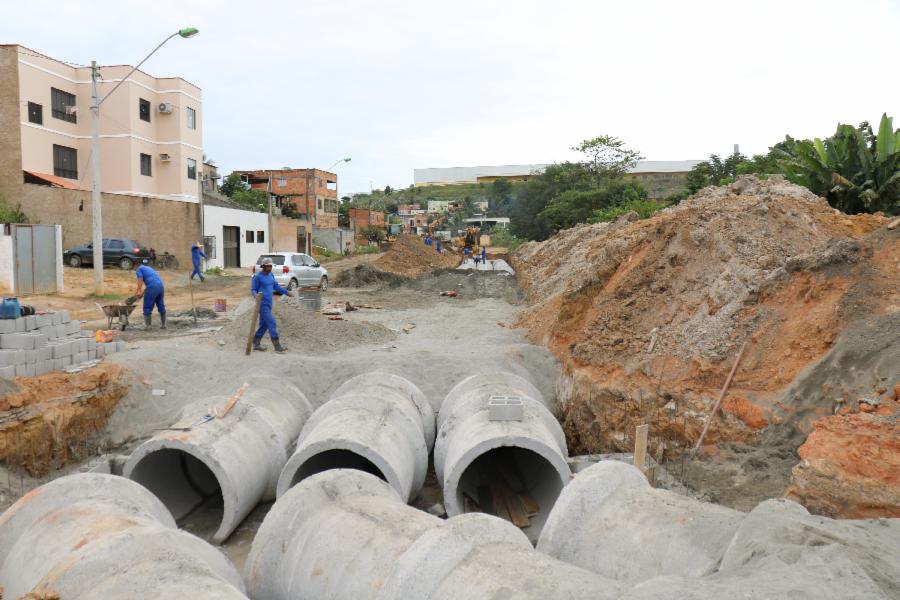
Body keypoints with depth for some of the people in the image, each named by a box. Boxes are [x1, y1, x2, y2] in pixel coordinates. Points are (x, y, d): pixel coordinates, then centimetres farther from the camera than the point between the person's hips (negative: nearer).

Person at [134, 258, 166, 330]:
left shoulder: (139, 269, 10)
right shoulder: (149, 268, 32)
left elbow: (140, 280, -4)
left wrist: (138, 291, 5)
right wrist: (142, 292, 31)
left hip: (152, 287, -7)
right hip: (161, 286, 7)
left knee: (147, 308, 4)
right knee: (161, 306, 15)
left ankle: (148, 325, 7)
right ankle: (163, 324, 20)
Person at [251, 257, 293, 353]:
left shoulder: (271, 275, 12)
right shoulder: (257, 277, -9)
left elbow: (276, 286, 21)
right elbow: (253, 290, -7)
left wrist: (287, 292, 18)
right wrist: (256, 296, -27)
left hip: (268, 304, 8)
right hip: (262, 304, -8)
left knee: (264, 325, 13)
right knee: (271, 323, -11)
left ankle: (256, 344, 25)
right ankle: (277, 347, -11)